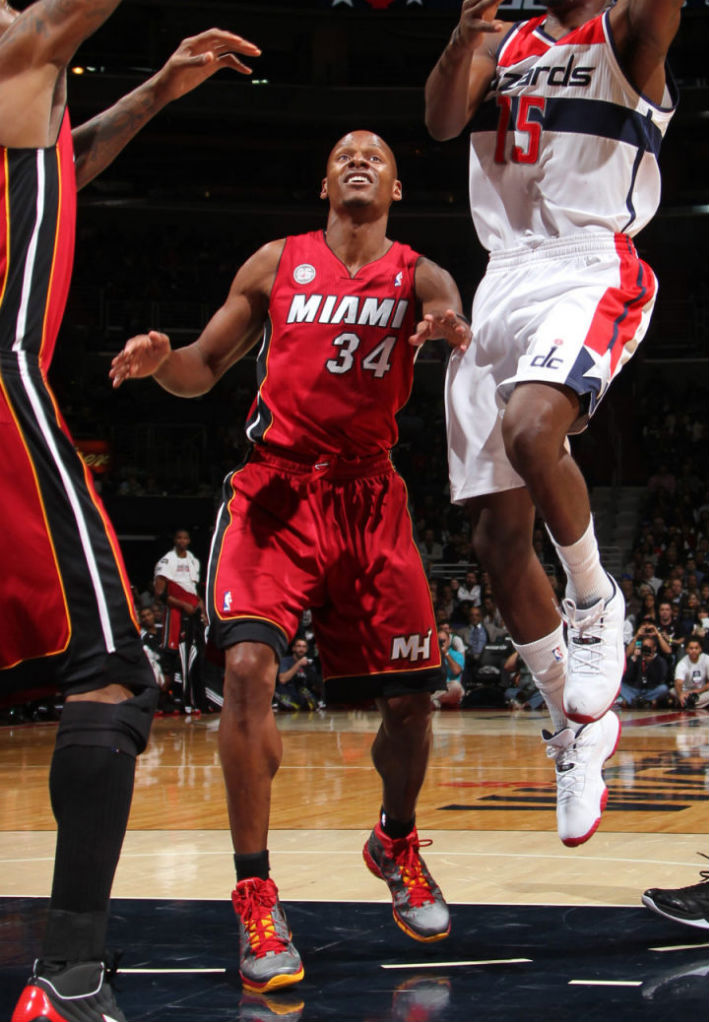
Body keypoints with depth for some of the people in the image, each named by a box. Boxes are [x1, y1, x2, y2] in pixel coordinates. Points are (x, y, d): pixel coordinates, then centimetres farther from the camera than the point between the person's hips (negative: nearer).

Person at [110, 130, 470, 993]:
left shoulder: (417, 276, 4)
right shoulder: (276, 263, 6)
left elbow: (463, 325, -18)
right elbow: (204, 370, 10)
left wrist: (455, 336, -43)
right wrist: (162, 361, -13)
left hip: (369, 498, 1)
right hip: (275, 489, -1)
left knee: (407, 697, 2)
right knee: (248, 665, -23)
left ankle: (396, 843, 34)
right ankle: (254, 896, -16)